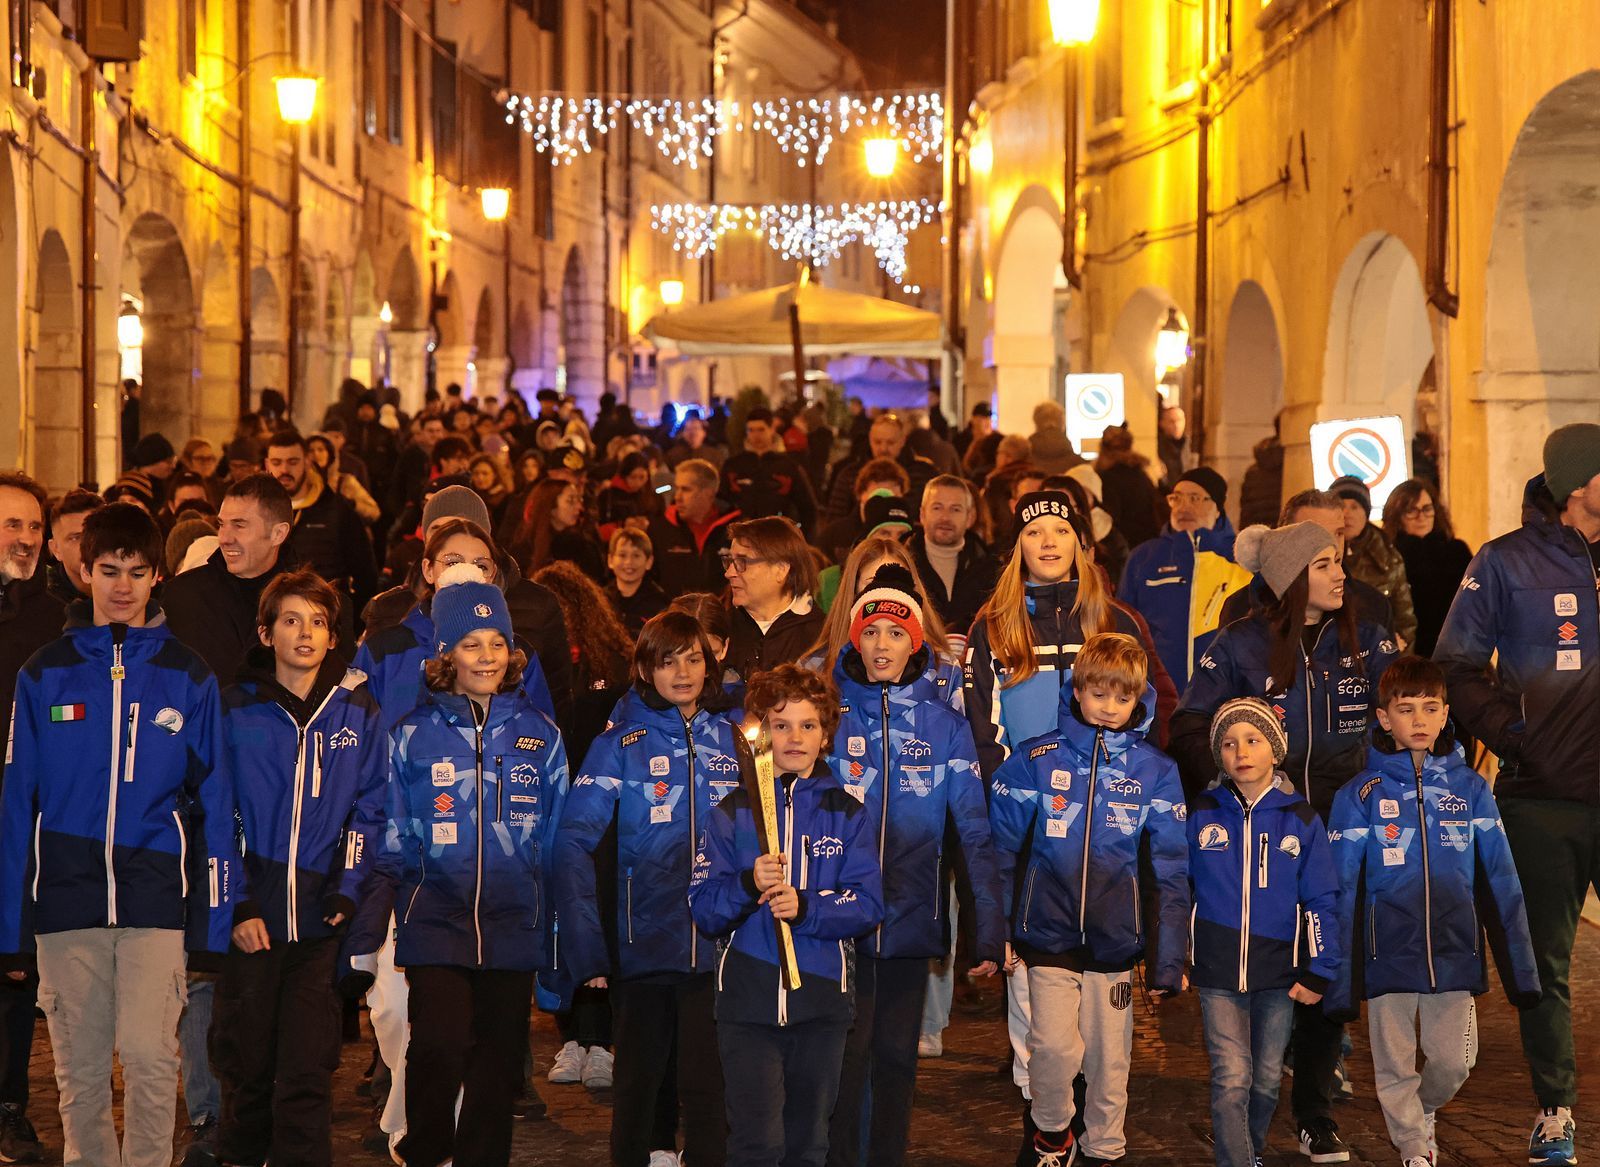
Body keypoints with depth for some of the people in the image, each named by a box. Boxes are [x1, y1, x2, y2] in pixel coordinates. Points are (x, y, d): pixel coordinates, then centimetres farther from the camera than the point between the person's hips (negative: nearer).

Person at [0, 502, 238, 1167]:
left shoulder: (188, 678, 6)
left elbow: (213, 801, 5)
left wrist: (216, 920, -1)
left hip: (155, 894, -1)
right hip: (66, 895, 1)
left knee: (149, 1056, -12)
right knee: (78, 1068, 6)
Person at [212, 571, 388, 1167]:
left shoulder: (358, 712, 7)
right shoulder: (234, 709, 1)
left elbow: (370, 811, 9)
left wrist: (347, 890, -3)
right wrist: (237, 905, -8)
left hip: (321, 920, 1)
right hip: (250, 918, 0)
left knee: (307, 1074, -3)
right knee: (246, 1067, 7)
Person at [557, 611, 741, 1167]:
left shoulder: (735, 740, 8)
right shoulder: (621, 743, -1)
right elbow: (574, 843, -9)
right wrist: (587, 948, -16)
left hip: (719, 948, 1)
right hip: (643, 948, -1)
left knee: (708, 1090, 0)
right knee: (640, 1087, 10)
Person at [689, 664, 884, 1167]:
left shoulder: (847, 813, 6)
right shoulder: (732, 812, 4)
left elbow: (868, 905, -4)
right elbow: (702, 909, -3)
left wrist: (805, 907, -20)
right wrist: (749, 885, -21)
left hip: (823, 999, 2)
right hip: (749, 999, -2)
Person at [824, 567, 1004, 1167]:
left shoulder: (944, 726, 2)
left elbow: (974, 832, -3)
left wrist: (989, 931, -9)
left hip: (911, 916, 1)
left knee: (897, 1056, 11)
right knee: (847, 1055, -4)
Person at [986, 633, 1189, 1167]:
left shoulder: (1155, 772, 1)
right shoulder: (1034, 760, -3)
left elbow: (1171, 871, 2)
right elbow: (1001, 851, 2)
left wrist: (1169, 960, -2)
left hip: (1116, 941, 2)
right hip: (1047, 935, -2)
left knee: (1109, 1058, 8)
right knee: (1055, 1046, -13)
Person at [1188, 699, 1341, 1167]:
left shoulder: (1300, 819, 0)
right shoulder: (1200, 816, 0)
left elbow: (1321, 899, 2)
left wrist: (1319, 970, -3)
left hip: (1279, 972, 1)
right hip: (1218, 971, -1)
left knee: (1267, 1079, 13)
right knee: (1232, 1081, -10)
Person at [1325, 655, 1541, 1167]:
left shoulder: (1469, 787, 2)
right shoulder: (1361, 795, -3)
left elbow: (1500, 881, 4)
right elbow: (1342, 891, -2)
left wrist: (1520, 969, 2)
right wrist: (1340, 981, -4)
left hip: (1455, 951, 1)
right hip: (1388, 954, -1)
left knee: (1454, 1061, 7)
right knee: (1396, 1066, 6)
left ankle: (1423, 1108, 37)